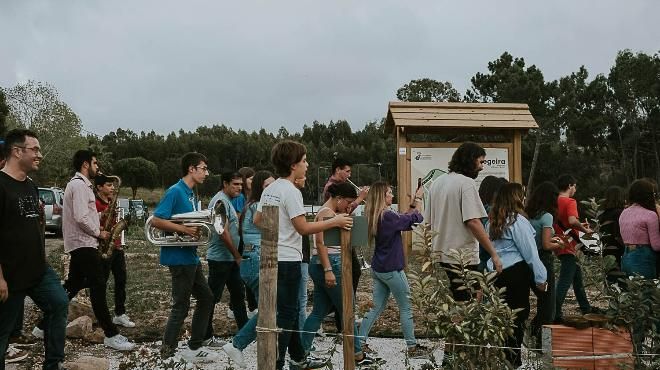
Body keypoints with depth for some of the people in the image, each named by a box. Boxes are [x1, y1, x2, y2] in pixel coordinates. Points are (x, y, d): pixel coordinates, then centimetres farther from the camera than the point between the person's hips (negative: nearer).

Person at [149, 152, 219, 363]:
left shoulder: (191, 195, 14)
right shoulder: (175, 191, -14)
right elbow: (156, 220, -21)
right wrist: (184, 229, -23)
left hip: (191, 256, 9)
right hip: (179, 257, -9)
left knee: (206, 299, 14)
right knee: (181, 306, -1)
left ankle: (195, 348, 23)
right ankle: (167, 353, 12)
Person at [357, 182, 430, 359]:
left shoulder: (375, 217, 7)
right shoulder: (388, 216, -20)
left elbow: (402, 219, 14)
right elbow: (414, 219, -14)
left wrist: (414, 202, 11)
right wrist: (418, 200, 0)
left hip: (378, 269, 8)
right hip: (391, 269, -8)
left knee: (377, 308, 14)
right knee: (406, 308, 5)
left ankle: (360, 342, 15)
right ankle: (413, 347, 14)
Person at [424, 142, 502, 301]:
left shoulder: (437, 182, 13)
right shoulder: (467, 183, -11)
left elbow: (428, 221, 17)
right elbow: (473, 222, -19)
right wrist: (494, 254, -15)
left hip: (439, 257, 8)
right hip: (462, 258, -8)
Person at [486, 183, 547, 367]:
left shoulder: (493, 221, 12)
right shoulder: (517, 220, -12)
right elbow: (530, 252, -11)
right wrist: (540, 277, -6)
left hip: (496, 271, 8)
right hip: (516, 271, -8)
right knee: (518, 314, 1)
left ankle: (503, 357, 25)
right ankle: (514, 360, 5)